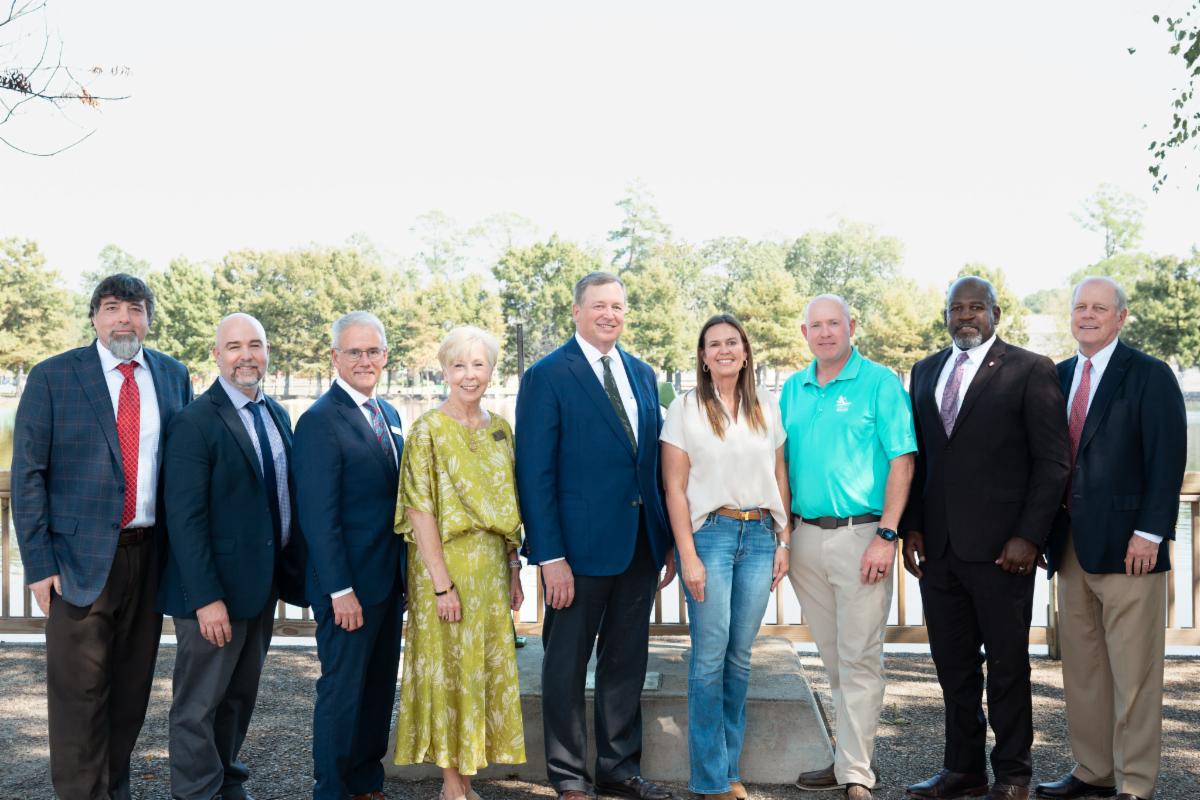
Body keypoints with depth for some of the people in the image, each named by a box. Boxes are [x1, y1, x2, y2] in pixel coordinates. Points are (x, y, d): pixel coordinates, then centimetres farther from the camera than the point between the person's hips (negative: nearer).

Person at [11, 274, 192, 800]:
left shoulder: (173, 376, 7)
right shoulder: (53, 377, -3)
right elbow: (27, 474, -4)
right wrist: (39, 563, -10)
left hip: (150, 554, 4)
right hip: (81, 556, -3)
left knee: (133, 684, 13)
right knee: (80, 689, 1)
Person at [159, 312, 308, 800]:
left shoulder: (277, 415, 9)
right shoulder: (195, 422, -14)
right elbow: (185, 518, -18)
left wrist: (293, 571, 9)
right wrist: (206, 597, -22)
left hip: (264, 583, 7)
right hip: (217, 587, -7)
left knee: (240, 696, 18)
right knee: (200, 703, 5)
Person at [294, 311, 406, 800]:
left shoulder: (388, 414, 11)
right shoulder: (320, 421, -14)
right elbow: (318, 517, -18)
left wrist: (408, 572, 12)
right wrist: (340, 591, -20)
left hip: (389, 581, 8)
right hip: (349, 586, -8)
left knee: (379, 688, 15)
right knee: (343, 690, 4)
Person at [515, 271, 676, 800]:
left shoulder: (642, 374, 11)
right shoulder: (548, 376, -7)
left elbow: (655, 459, 12)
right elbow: (534, 473, -11)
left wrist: (668, 538, 8)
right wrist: (550, 556, -17)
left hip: (640, 543, 6)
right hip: (580, 544, -5)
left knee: (626, 661, 14)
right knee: (567, 665, 8)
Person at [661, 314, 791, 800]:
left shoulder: (767, 408, 10)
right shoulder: (685, 409, 0)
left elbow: (779, 478, 13)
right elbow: (675, 489, -4)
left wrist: (784, 541, 6)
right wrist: (688, 556, -10)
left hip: (759, 536, 3)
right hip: (709, 533, -3)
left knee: (740, 656, 8)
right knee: (710, 656, -2)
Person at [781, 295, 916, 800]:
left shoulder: (880, 383, -4)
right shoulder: (792, 390, 11)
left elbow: (901, 462, -9)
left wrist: (886, 536, -16)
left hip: (860, 535, -5)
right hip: (805, 537, 5)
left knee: (859, 659, -1)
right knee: (834, 659, 14)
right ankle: (852, 754, 26)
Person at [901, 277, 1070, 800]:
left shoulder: (1030, 370, -3)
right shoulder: (925, 372, 13)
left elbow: (1052, 462, -6)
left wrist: (1028, 537, -12)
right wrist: (912, 527, 6)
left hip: (1000, 547, -4)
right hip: (939, 546, 5)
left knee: (1007, 665, 7)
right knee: (953, 665, 11)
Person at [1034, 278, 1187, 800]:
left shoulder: (1149, 377, -4)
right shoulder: (1059, 377, 13)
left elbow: (1167, 460, -9)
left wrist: (1150, 532, -15)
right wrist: (1046, 531, 9)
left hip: (1126, 545, -6)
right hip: (1072, 545, 6)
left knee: (1133, 673, 0)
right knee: (1081, 668, 12)